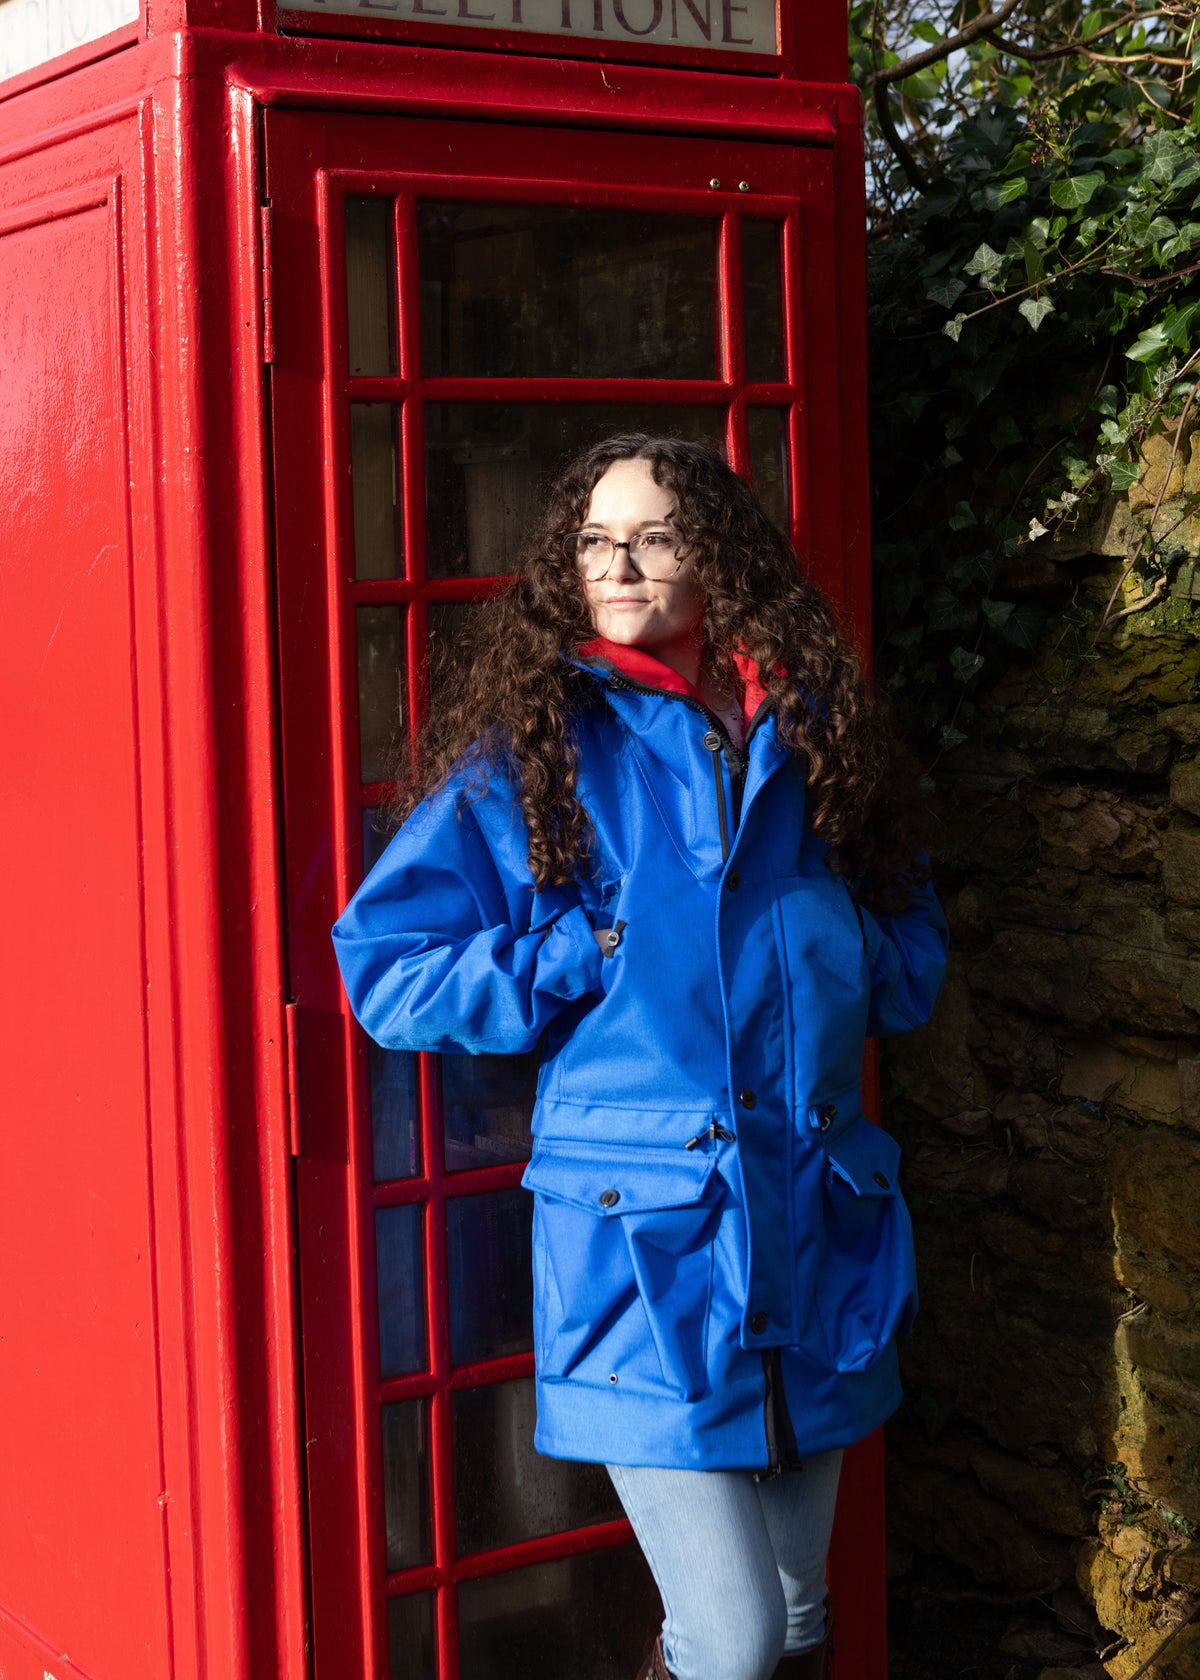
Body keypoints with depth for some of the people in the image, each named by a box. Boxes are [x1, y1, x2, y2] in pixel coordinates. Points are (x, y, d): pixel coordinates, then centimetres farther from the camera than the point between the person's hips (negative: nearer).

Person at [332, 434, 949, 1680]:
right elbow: (386, 966, -3)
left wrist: (833, 955, -1)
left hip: (815, 1221, 5)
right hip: (641, 1236, -4)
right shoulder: (528, 746, 0)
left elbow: (913, 947, 20)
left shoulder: (807, 733, 10)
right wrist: (597, 952, -10)